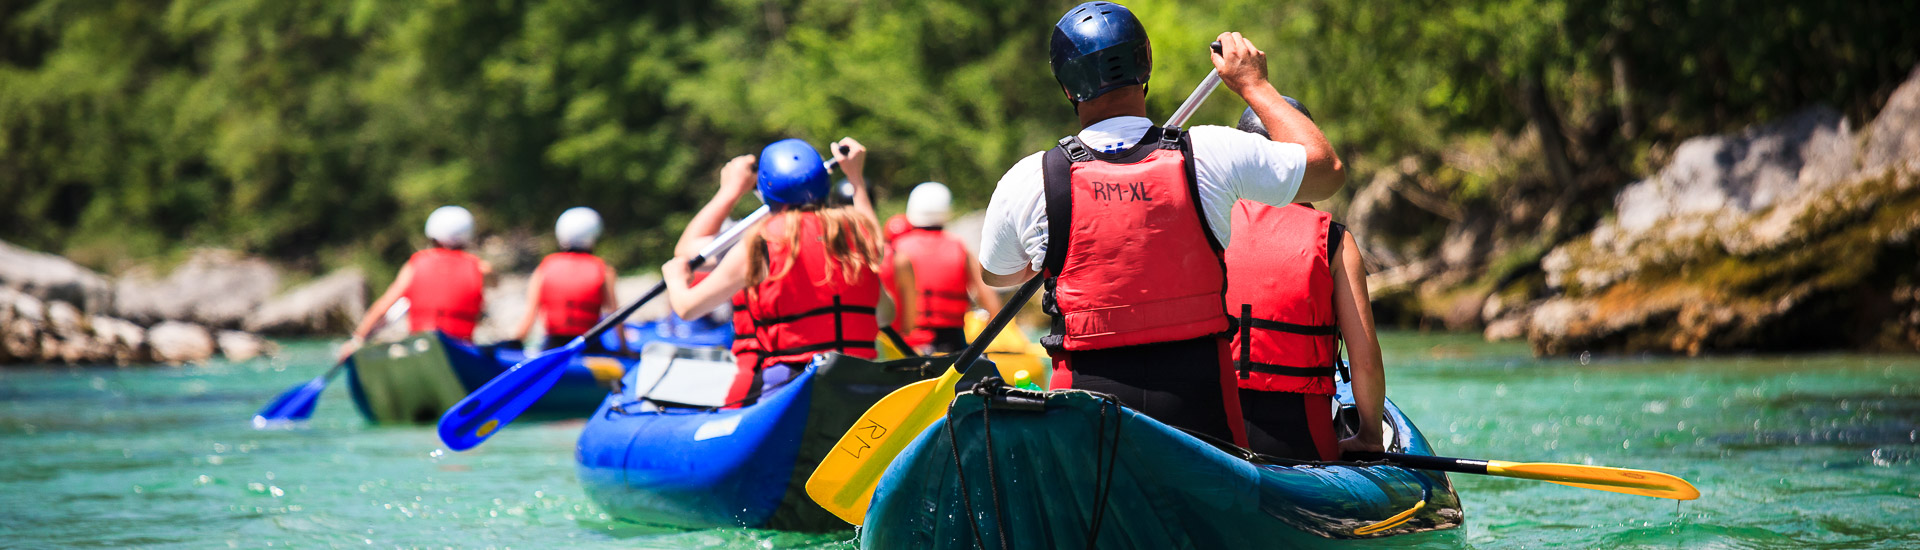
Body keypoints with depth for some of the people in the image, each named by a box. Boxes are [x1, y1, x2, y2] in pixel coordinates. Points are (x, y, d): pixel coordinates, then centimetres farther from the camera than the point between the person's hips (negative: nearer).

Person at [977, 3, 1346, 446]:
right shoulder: (1211, 155, -3)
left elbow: (996, 274, 20)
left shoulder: (1027, 182, -2)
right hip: (1199, 404, 0)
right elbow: (1327, 170, 15)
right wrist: (1253, 84, 25)